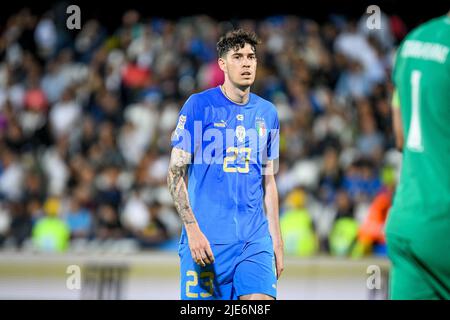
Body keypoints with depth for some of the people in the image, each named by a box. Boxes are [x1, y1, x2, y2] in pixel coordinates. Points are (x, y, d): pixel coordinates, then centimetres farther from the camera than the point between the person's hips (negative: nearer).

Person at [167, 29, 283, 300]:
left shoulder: (267, 113, 12)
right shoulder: (199, 105, -2)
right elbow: (175, 172, -4)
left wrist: (276, 240, 14)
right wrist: (192, 229, -15)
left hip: (256, 238, 4)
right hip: (206, 238, -4)